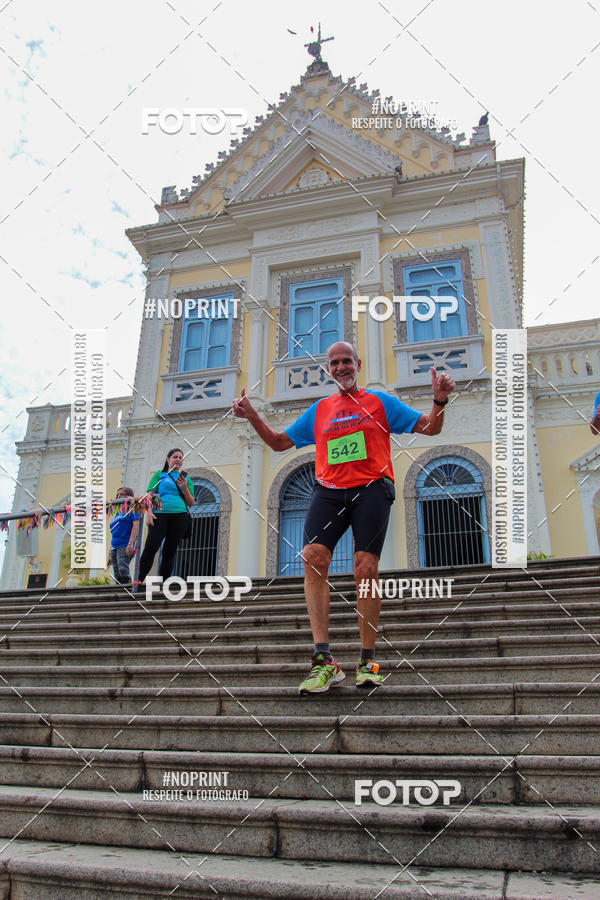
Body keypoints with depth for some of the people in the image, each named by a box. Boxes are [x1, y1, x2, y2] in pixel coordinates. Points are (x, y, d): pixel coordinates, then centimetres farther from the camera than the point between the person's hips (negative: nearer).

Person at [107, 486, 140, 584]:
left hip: (125, 546, -7)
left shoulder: (132, 509, 3)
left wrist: (130, 543, -22)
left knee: (123, 569, -25)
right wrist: (110, 555, 21)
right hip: (114, 547, 7)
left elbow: (136, 525, -11)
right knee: (117, 577, 1)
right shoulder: (118, 513, 23)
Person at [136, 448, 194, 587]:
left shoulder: (186, 478, 21)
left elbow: (190, 503, 16)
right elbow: (150, 495, 5)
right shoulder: (159, 475, 15)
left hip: (179, 516, 2)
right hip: (160, 514, -2)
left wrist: (184, 488, 0)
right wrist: (149, 512, -11)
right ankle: (139, 579, -15)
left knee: (170, 550, 0)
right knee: (151, 546, -16)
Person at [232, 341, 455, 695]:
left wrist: (440, 400, -7)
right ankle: (324, 660, -19)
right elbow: (279, 441, 26)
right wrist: (252, 415, 13)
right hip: (329, 491, 2)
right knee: (313, 556, -20)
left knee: (366, 569, -12)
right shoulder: (319, 410, 20)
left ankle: (368, 661, 4)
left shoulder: (379, 401, 13)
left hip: (371, 489, -2)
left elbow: (430, 427, 12)